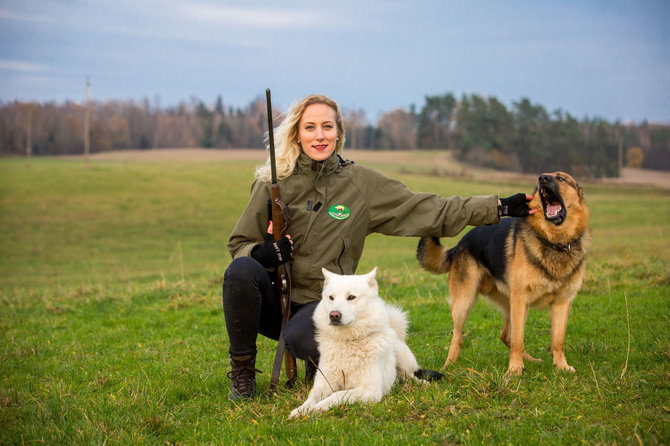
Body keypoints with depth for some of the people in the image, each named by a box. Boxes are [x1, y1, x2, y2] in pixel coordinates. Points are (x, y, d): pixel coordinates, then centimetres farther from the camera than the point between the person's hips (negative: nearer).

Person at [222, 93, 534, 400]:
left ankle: (319, 359, 6)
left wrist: (499, 208, -1)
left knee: (301, 340, -34)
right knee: (241, 269, -31)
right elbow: (239, 245, 6)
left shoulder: (363, 183, 3)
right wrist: (261, 253, -19)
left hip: (319, 302, -1)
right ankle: (242, 370, -10)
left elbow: (429, 211, 3)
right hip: (271, 297, 1)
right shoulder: (273, 183, 1)